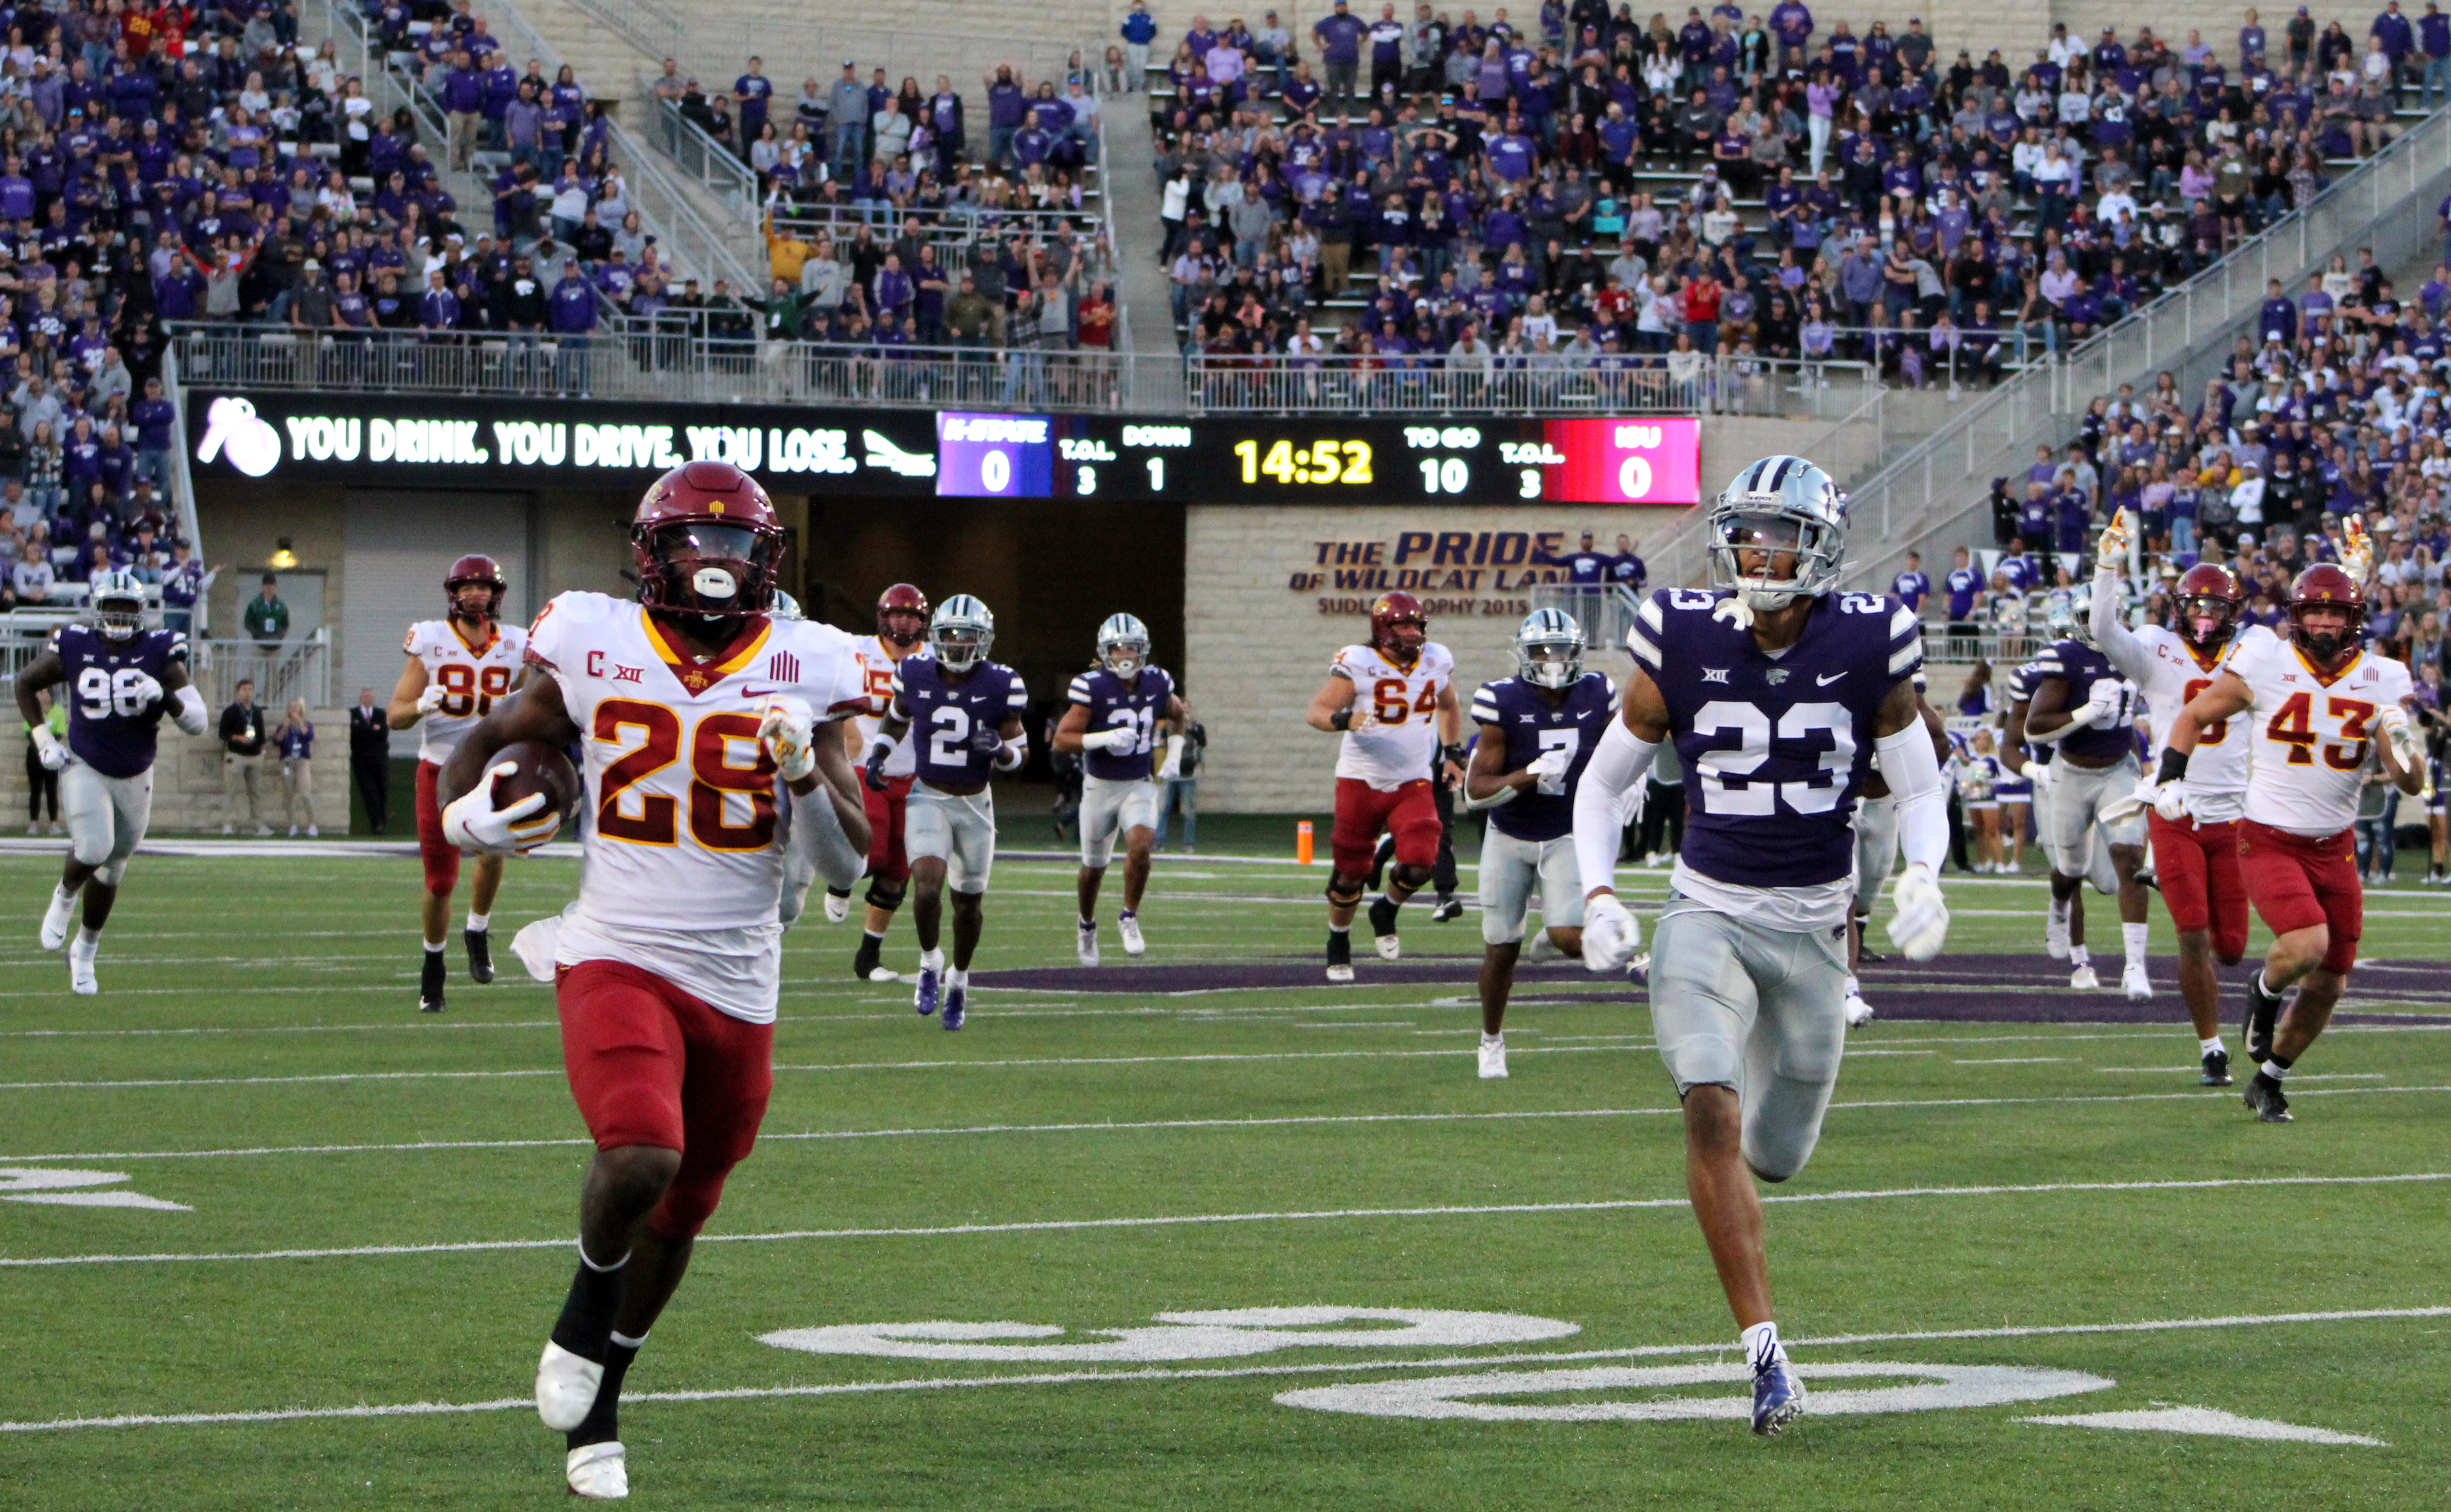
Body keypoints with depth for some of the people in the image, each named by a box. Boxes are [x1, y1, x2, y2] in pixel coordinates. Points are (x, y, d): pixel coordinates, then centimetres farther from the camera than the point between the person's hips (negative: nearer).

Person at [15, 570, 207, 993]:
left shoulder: (160, 653, -10)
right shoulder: (74, 648, -9)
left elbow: (197, 721, -11)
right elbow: (26, 684, 9)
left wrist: (164, 695, -30)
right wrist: (43, 739, 0)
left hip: (135, 778, 2)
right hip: (84, 769, -2)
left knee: (110, 870, 12)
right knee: (94, 847, -25)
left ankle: (84, 952, 32)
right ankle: (65, 896, 9)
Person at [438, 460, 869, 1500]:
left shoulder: (801, 671, 1)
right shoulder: (597, 653, -2)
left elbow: (853, 849, 1)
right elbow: (488, 737, 13)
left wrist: (806, 771, -18)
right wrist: (463, 813, -8)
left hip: (737, 982, 3)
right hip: (618, 958, -3)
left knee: (680, 1216, 12)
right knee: (641, 1158, -28)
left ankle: (593, 1411, 33)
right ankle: (588, 1308, 4)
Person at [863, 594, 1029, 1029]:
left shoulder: (1001, 687, -12)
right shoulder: (915, 675, -7)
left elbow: (1020, 750, -4)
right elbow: (895, 719, 15)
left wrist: (999, 750, -26)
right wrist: (878, 753, -2)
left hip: (975, 804, 1)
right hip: (927, 798, 0)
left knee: (969, 900, 11)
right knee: (928, 886, -21)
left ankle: (960, 978, 36)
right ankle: (930, 962, 6)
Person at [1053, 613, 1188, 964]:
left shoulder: (1156, 684, -4)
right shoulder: (1092, 687, -17)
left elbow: (1177, 716, 20)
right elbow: (1061, 739, -21)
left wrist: (1174, 756, 7)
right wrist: (1105, 739, -33)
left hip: (1140, 786, 2)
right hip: (1100, 787, -1)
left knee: (1140, 845, -25)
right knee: (1094, 866, 12)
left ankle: (1129, 919, -6)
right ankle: (1087, 927, 40)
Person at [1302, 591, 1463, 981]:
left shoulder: (1437, 662, 3)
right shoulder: (1358, 664, -12)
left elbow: (1449, 708, 24)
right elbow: (1315, 712, -14)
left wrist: (1452, 753, 14)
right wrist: (1345, 720, -34)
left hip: (1413, 784, 3)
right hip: (1362, 781, -3)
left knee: (1420, 861, -18)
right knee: (1350, 872, 6)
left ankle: (1386, 911, 13)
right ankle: (1338, 943, 31)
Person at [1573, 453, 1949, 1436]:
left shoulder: (1868, 646, -6)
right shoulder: (1682, 643, -6)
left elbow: (1919, 789, 5)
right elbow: (1604, 782, 7)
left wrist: (1922, 877, -15)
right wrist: (1597, 895, -7)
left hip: (1812, 927, 1)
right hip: (1708, 915, -1)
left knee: (1774, 1155, 9)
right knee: (1712, 1111, -25)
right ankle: (1764, 1348, -23)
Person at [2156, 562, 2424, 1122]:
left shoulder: (2382, 681, -2)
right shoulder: (2264, 665, -9)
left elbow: (2411, 784, -2)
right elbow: (2194, 716, 6)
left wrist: (2403, 743, -23)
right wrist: (2170, 779, -5)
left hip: (2335, 847, 4)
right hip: (2269, 840, -4)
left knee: (2328, 985, 7)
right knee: (2307, 944, -27)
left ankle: (2269, 1080, 30)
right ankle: (2265, 993, 9)